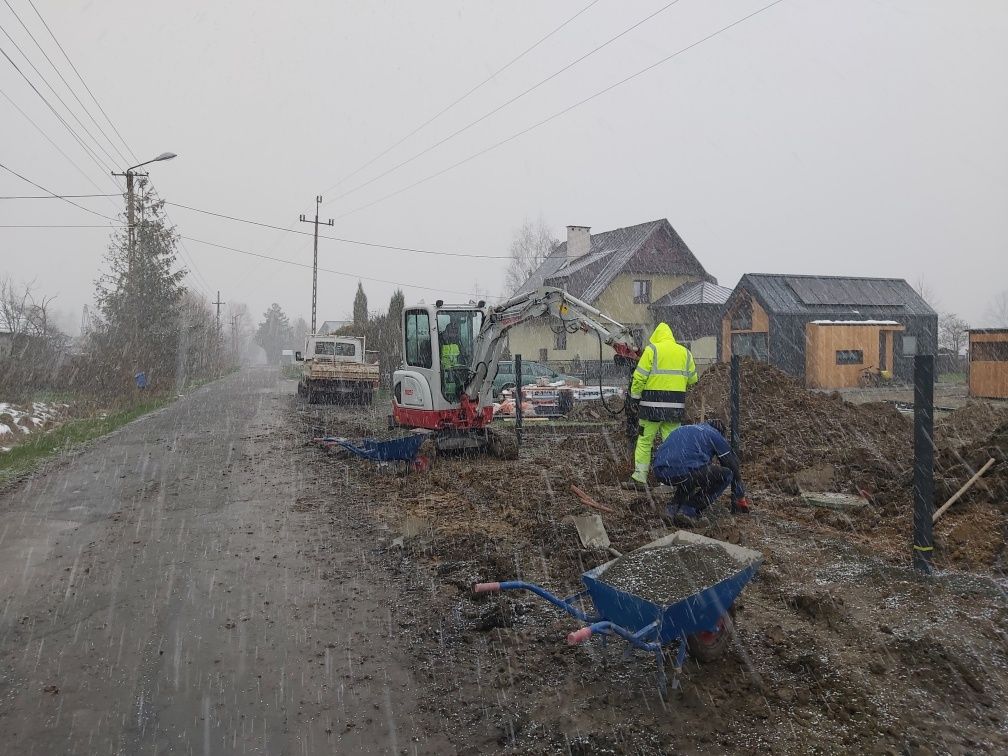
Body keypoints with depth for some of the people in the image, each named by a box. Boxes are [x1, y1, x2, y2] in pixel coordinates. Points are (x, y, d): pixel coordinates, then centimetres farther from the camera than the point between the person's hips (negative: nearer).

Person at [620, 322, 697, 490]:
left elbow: (640, 377, -7)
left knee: (644, 441, 3)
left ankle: (639, 478, 4)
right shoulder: (685, 352, 12)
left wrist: (635, 396, 3)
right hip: (676, 405, 4)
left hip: (652, 403, -4)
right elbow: (692, 379, 15)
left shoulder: (652, 349, -2)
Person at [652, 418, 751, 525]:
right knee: (726, 475, 13)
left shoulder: (683, 429, 35)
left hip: (660, 472, 7)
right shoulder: (715, 434, 18)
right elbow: (732, 465, 21)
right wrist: (740, 498, 31)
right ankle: (688, 510, 5)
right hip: (684, 471, -7)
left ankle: (674, 507, 17)